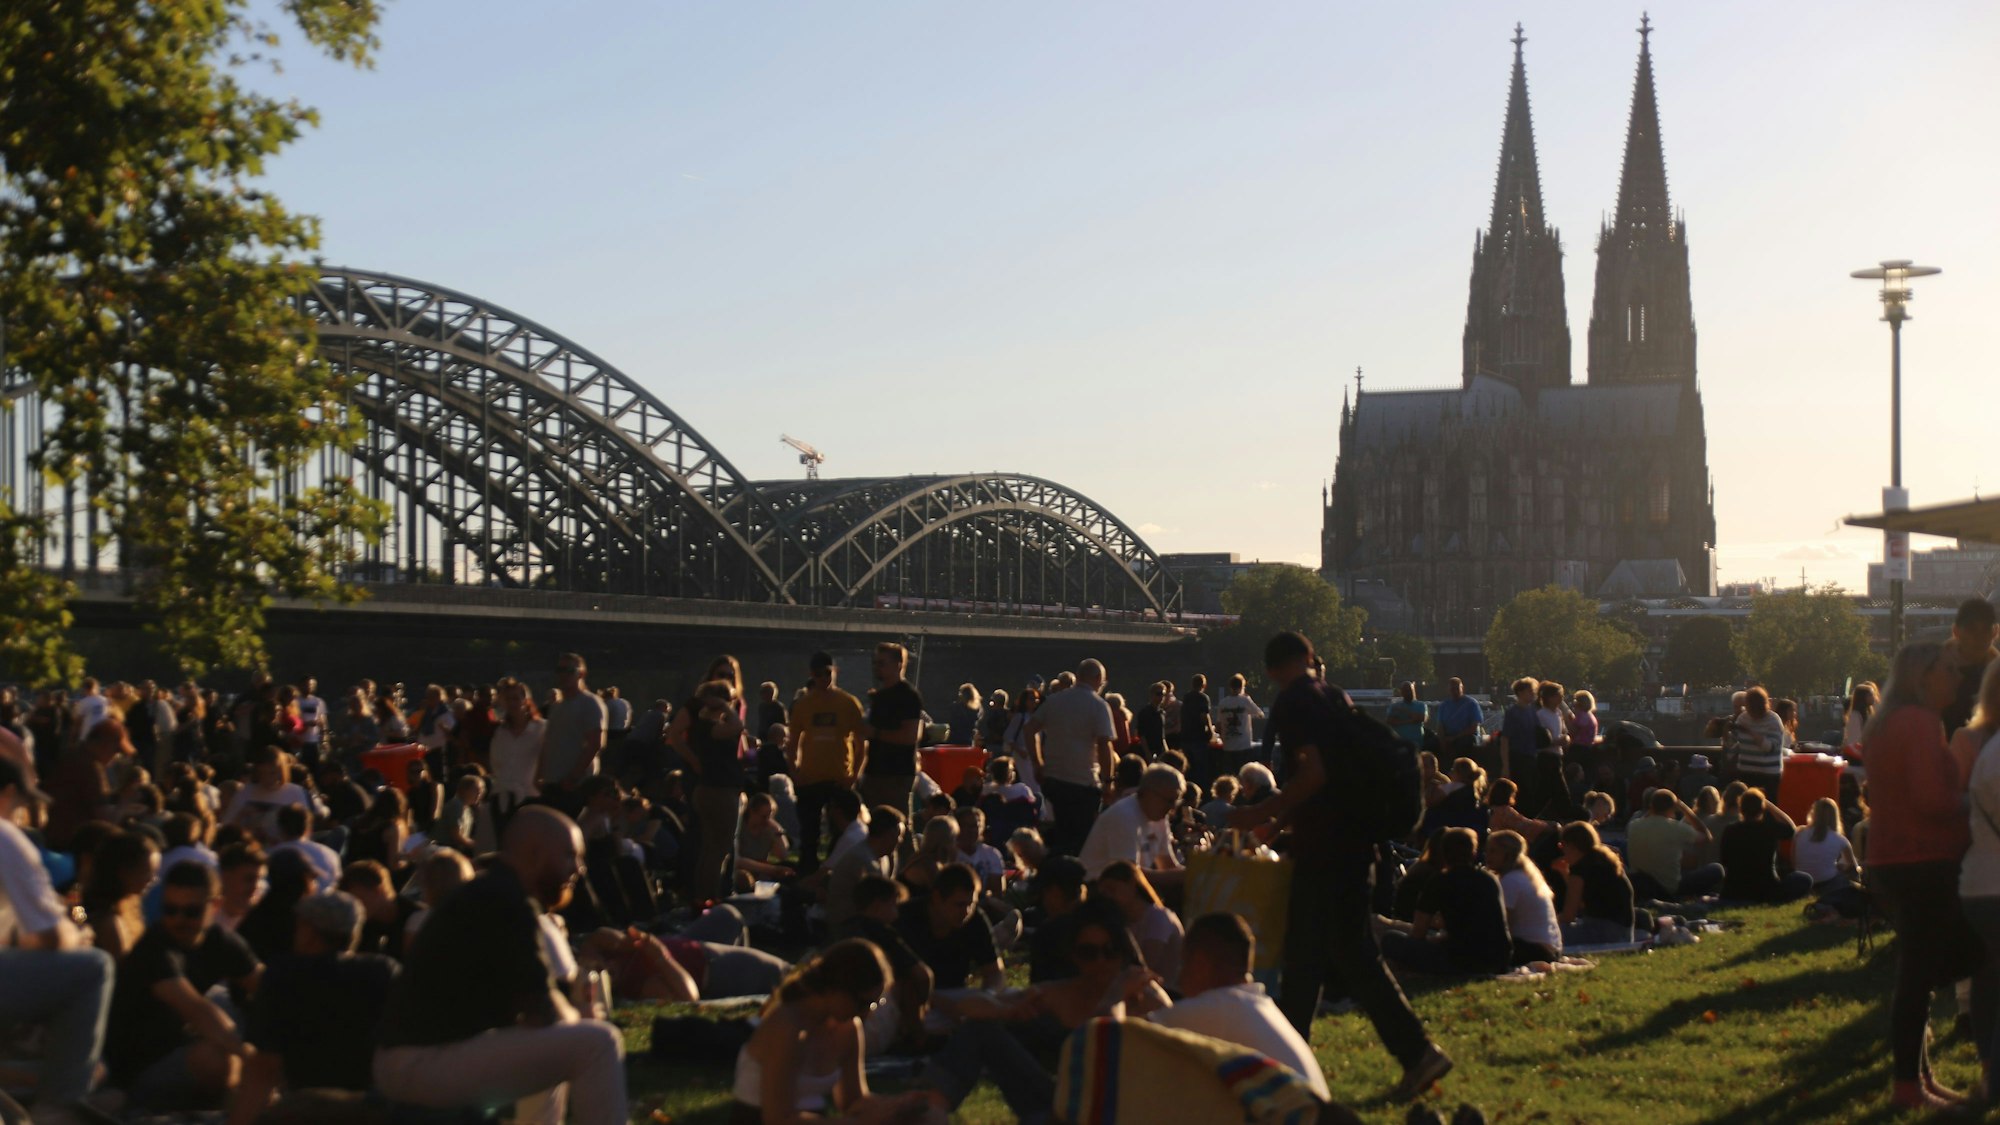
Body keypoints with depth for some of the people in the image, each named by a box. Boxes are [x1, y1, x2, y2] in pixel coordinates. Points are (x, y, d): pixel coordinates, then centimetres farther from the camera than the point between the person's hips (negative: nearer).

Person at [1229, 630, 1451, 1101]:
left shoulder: (1293, 704, -10)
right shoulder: (1338, 699, 14)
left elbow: (1313, 773, -21)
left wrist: (1262, 814, -13)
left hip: (1325, 846, -8)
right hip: (1355, 839, 8)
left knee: (1353, 955, -4)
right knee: (1305, 952, 13)